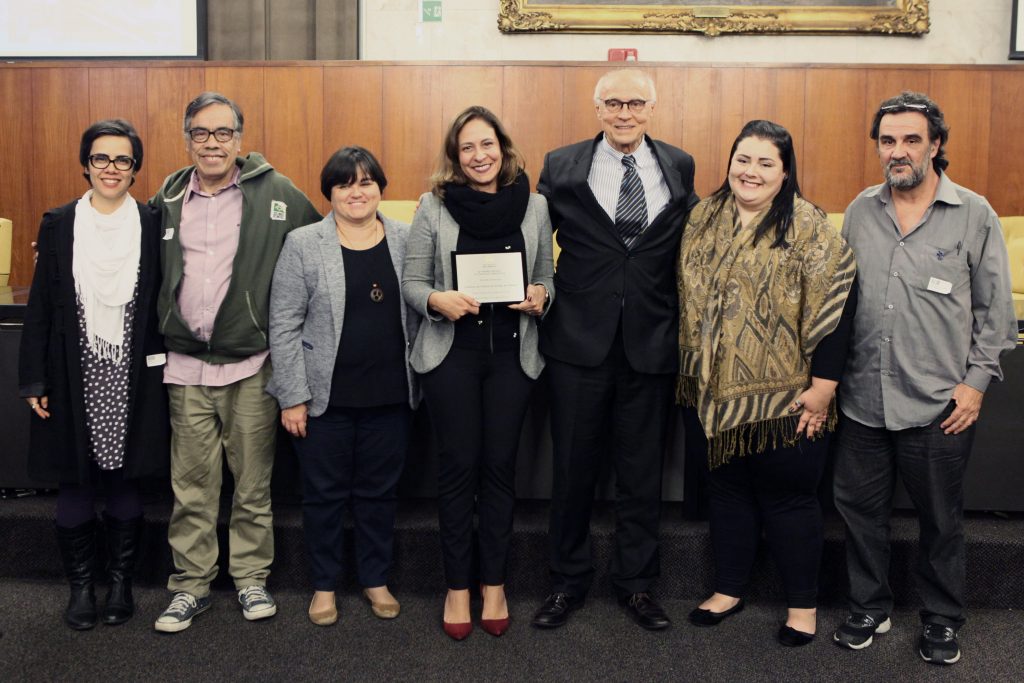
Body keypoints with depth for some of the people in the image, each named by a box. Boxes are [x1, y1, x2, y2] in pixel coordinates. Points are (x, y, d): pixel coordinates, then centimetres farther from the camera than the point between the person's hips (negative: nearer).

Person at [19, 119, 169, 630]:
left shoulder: (152, 224, 1)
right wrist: (34, 381, -1)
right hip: (74, 378, 1)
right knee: (74, 483, 6)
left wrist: (166, 373, -3)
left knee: (124, 482, 7)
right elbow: (40, 307, 3)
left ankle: (121, 583, 23)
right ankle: (81, 585, 22)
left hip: (132, 377, -1)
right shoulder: (59, 225, 3)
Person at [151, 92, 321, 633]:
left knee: (253, 483, 9)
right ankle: (190, 585, 22)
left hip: (251, 365, -2)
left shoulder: (276, 193, 0)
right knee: (191, 486, 8)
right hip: (185, 367, 2)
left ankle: (251, 577, 25)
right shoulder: (168, 199, 10)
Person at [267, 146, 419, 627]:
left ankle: (376, 579, 29)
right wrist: (292, 397, -9)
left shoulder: (407, 241, 4)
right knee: (324, 493, 9)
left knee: (379, 492, 12)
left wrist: (415, 381, 6)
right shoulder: (303, 245, -4)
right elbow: (284, 326, -5)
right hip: (325, 397, -2)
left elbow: (417, 314, 9)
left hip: (389, 396, 2)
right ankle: (324, 585, 26)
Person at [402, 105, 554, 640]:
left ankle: (494, 583, 21)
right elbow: (411, 281, 0)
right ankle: (457, 586, 17)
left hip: (512, 352, 1)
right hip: (451, 351, -1)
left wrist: (540, 295, -11)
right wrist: (438, 300, -20)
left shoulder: (535, 205, 4)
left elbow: (547, 277, 10)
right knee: (459, 465, 3)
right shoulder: (434, 205, -1)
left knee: (500, 465, 6)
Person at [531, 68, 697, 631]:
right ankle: (567, 581, 24)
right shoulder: (561, 167, 3)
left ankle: (636, 583, 26)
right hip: (579, 341, -1)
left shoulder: (680, 168, 6)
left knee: (642, 469, 10)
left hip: (652, 342, 1)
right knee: (573, 466, 8)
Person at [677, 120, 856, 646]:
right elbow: (686, 293, 14)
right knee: (725, 488, 15)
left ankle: (802, 604, 24)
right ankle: (729, 588, 32)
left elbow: (835, 304, -14)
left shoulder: (807, 229, -10)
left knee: (788, 497, 7)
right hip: (713, 391, 5)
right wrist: (688, 371, 14)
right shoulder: (704, 218, 7)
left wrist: (823, 385, -17)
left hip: (782, 396, -5)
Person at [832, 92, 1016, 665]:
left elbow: (995, 308, 0)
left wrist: (976, 381, -6)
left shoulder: (974, 215, -3)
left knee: (941, 520, 11)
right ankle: (870, 607, 31)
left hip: (938, 405, -3)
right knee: (862, 510, 12)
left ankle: (943, 619, 30)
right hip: (862, 400, 3)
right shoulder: (860, 212, 6)